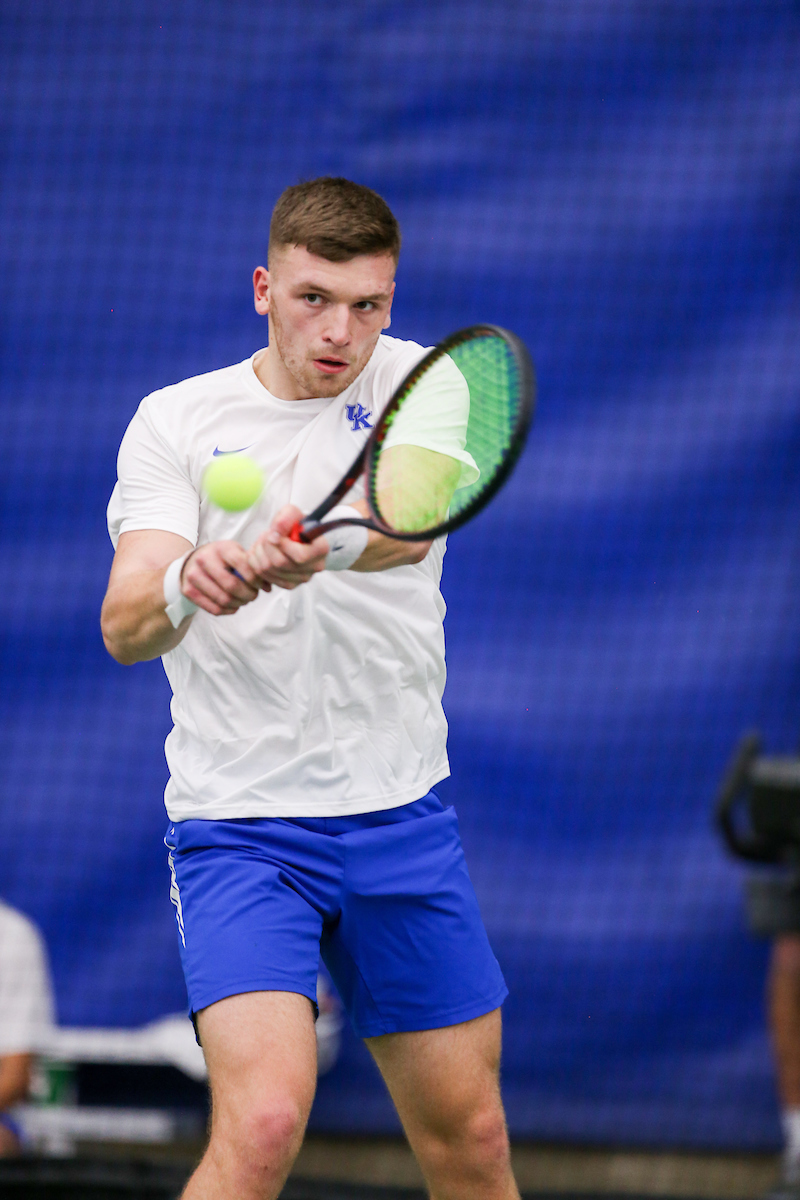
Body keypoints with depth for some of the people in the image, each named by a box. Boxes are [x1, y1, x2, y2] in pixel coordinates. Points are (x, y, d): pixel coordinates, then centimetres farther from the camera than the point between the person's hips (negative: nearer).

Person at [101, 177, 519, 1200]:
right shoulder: (175, 422, -2)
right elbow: (123, 625, -15)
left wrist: (313, 546, -46)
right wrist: (185, 583, -39)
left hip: (402, 818, 3)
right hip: (239, 826, -3)